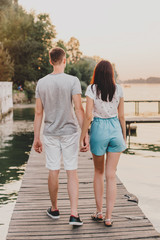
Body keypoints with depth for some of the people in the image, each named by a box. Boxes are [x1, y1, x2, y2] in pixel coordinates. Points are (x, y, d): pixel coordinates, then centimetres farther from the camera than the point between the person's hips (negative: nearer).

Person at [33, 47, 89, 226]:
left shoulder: (41, 83, 0)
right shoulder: (73, 81, -9)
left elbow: (38, 113, 1)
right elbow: (79, 109, -14)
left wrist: (36, 138, 7)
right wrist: (85, 135, -10)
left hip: (50, 134, 2)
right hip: (69, 132, -2)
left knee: (53, 171, 11)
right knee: (72, 172, 2)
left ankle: (54, 209, 26)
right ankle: (74, 214, -3)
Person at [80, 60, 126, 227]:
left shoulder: (92, 89, -6)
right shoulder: (118, 89, 2)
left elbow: (88, 116, -10)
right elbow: (121, 116, 5)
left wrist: (82, 137, -3)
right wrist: (124, 136, 16)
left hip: (98, 129, -1)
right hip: (115, 129, 2)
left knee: (98, 172, 17)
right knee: (111, 175, 4)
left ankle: (99, 212, 21)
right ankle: (108, 217, 7)